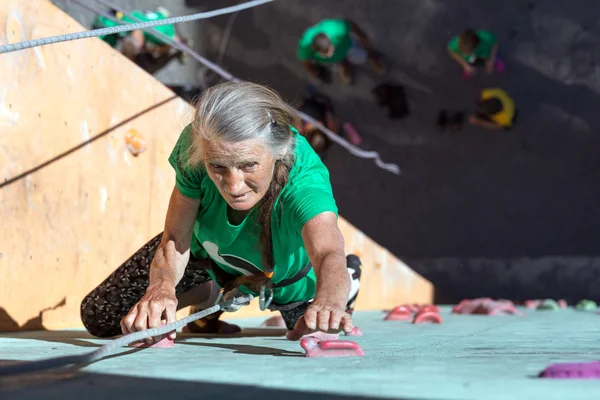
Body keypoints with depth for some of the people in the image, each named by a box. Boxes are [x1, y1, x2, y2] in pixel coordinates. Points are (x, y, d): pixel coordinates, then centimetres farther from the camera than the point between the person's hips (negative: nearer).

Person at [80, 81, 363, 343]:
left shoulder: (303, 179, -48)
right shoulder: (195, 147, -38)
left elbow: (327, 252, -66)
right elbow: (176, 238, -33)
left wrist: (328, 301, -91)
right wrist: (162, 286, -57)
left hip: (285, 276, -2)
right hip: (207, 248, 2)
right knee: (98, 318, 2)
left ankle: (346, 280, 39)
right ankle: (208, 294, 26)